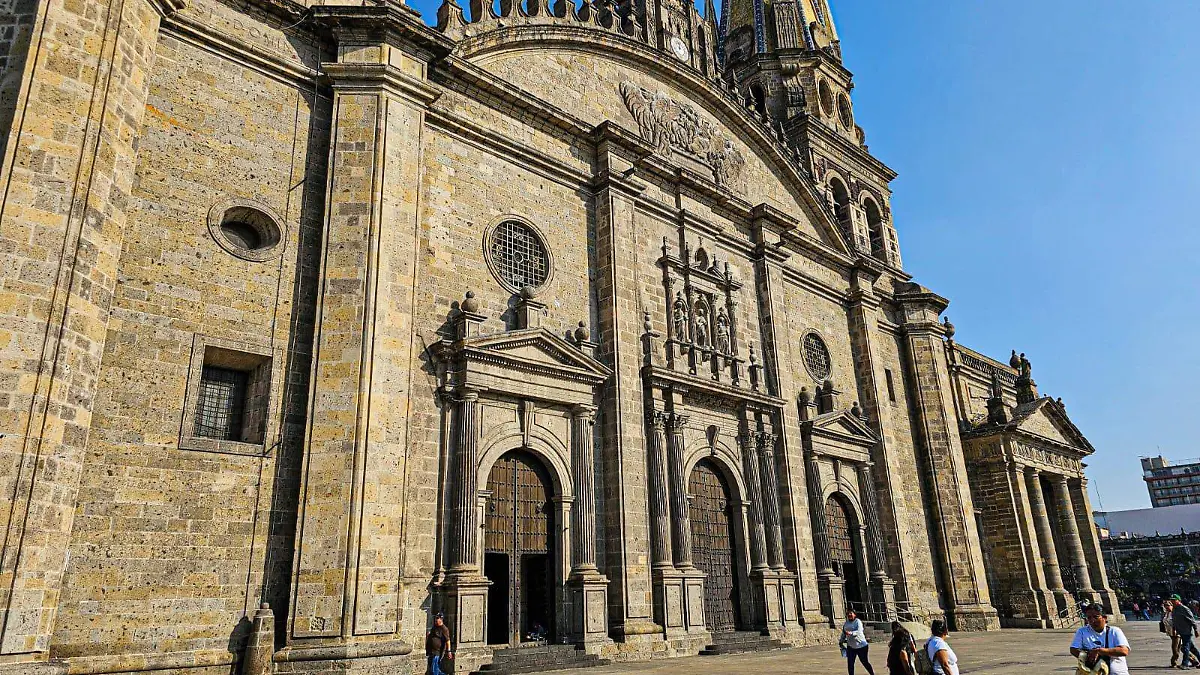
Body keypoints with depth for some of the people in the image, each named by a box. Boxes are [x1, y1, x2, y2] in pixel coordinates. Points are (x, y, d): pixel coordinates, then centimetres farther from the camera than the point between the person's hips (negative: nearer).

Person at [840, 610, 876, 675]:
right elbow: (843, 633, 18)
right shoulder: (846, 623, 7)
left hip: (861, 645, -5)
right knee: (850, 663, 0)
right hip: (851, 646, 5)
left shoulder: (857, 622, -11)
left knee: (865, 662, 7)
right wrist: (841, 641, 17)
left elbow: (859, 631, -27)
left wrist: (850, 633, -42)